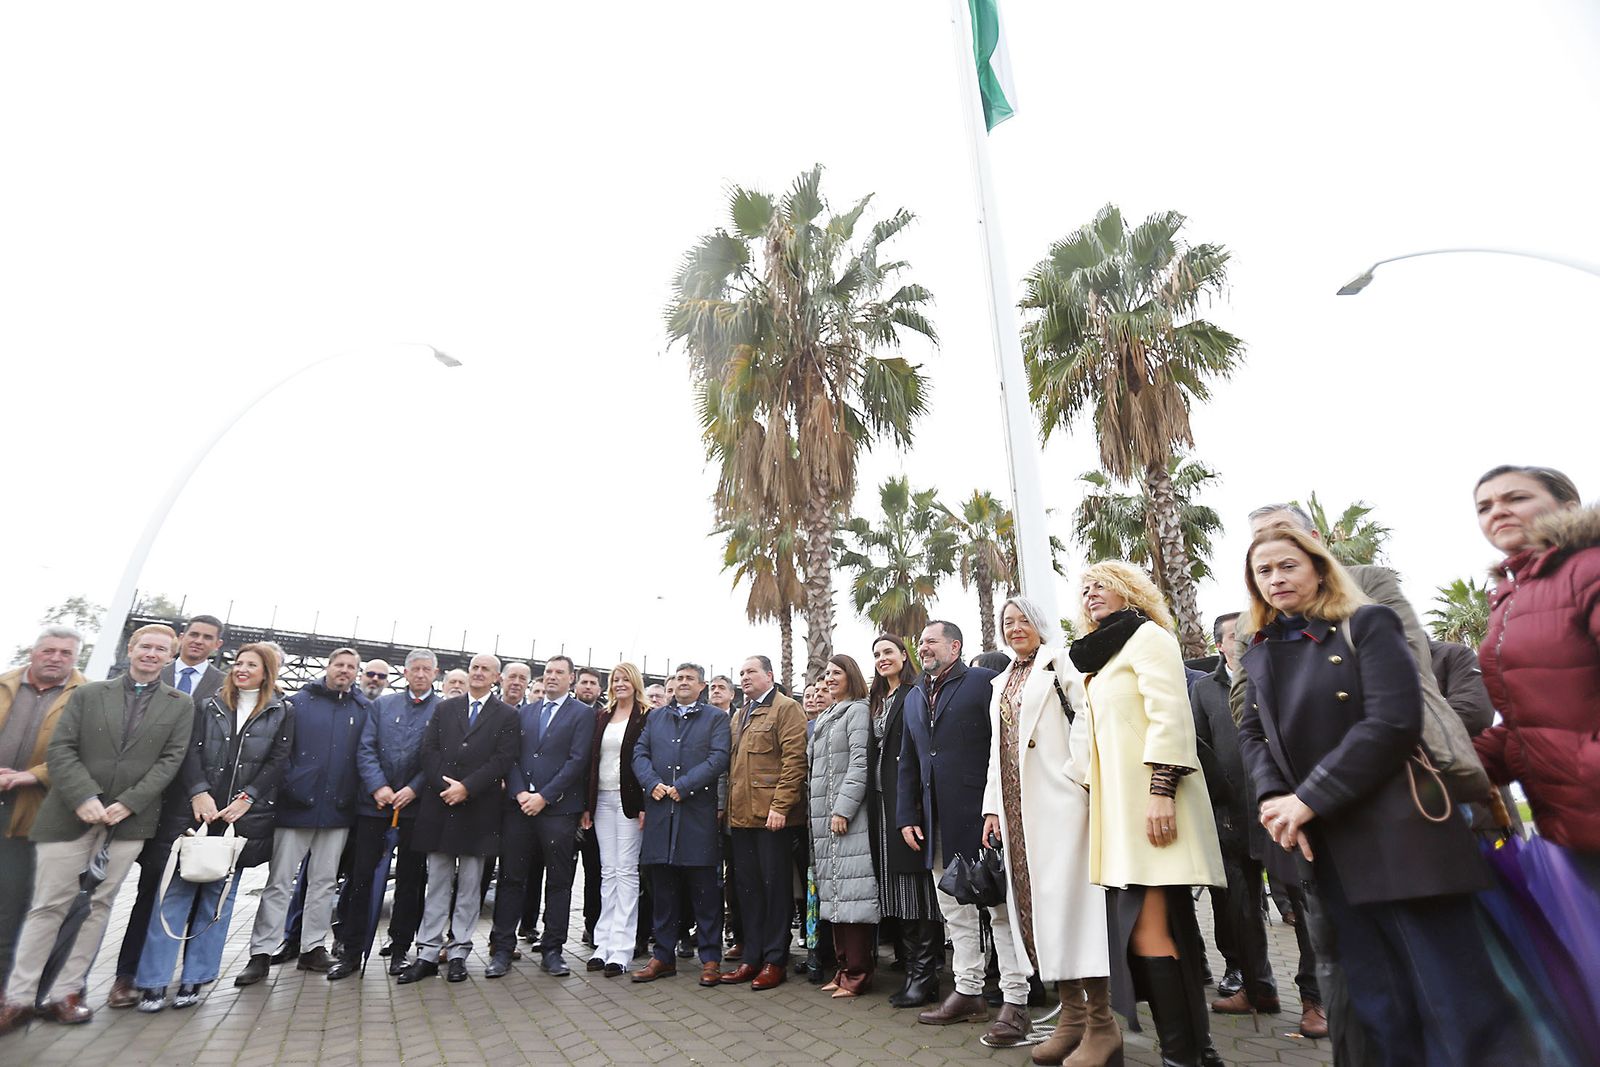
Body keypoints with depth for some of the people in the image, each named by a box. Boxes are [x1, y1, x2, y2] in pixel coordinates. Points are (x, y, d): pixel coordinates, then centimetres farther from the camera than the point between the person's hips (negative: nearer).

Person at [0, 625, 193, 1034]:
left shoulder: (180, 705, 5)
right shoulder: (88, 694, 6)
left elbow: (170, 761, -1)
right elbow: (60, 750, 0)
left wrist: (127, 804, -12)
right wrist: (84, 798, -13)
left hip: (128, 818, 0)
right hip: (71, 815, 0)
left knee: (98, 905, 6)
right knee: (49, 904, 4)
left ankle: (66, 992, 17)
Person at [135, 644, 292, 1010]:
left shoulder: (281, 713, 4)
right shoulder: (210, 705, 8)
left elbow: (278, 761, -1)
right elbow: (191, 750, -1)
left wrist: (246, 798, -10)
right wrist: (198, 793, -14)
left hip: (242, 816, 0)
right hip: (197, 811, 1)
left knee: (219, 896, 5)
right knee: (177, 891, 0)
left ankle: (194, 979, 15)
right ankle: (154, 980, 8)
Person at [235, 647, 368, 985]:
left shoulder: (364, 710, 5)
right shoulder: (299, 702, 1)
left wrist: (354, 794, 1)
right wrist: (288, 787, -9)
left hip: (338, 810, 2)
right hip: (296, 806, -2)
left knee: (324, 881, 11)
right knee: (279, 881, 4)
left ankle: (313, 948, 21)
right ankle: (262, 953, 15)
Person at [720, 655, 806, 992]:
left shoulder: (786, 708, -6)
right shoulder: (739, 715, 19)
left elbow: (794, 759, -14)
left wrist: (780, 806, -19)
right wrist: (727, 806, 13)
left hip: (772, 813, -7)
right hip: (741, 814, 8)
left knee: (775, 885, 3)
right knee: (747, 885, 13)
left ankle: (775, 960, 14)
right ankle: (752, 956, 24)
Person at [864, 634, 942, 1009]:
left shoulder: (914, 695, -5)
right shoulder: (877, 700, 18)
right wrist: (876, 802, 12)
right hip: (883, 802, 8)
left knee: (916, 886, -3)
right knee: (898, 889, 10)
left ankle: (925, 975, 5)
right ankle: (912, 968, 19)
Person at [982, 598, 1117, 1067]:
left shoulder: (1059, 662, 0)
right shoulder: (1003, 682, 20)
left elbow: (1086, 715, -13)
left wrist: (1079, 775, -17)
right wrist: (993, 805, 15)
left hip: (1059, 799, -7)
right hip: (1016, 808, 7)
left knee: (1069, 897, -7)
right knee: (1033, 902, 6)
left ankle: (1101, 1023, 5)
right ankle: (1072, 1014, 16)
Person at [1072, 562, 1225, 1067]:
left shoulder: (1147, 635, -2)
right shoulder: (1103, 655, 22)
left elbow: (1170, 715, -14)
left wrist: (1160, 792, -23)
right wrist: (1099, 802, 19)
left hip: (1149, 800, -8)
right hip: (1118, 803, 8)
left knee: (1149, 933, -11)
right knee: (1162, 930, 9)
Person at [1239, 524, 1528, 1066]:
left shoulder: (1368, 624, -5)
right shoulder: (1260, 651, 11)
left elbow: (1393, 721, -16)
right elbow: (1251, 733, 9)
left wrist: (1309, 800, -19)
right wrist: (1272, 796, -11)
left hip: (1398, 833, -5)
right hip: (1325, 846, 5)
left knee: (1457, 1000, 1)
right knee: (1381, 1009, 12)